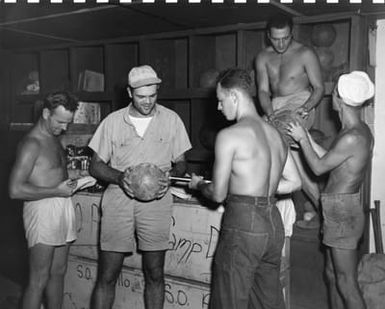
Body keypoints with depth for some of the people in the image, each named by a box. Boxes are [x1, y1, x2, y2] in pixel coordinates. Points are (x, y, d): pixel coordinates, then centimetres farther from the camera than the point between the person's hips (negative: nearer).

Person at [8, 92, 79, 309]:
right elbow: (16, 190, -19)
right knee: (39, 279, -3)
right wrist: (56, 191, -16)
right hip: (42, 211, -8)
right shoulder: (31, 143, -13)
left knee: (58, 273, 15)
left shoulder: (54, 139, 14)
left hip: (63, 209, 9)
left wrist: (70, 185, 8)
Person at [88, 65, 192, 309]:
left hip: (157, 202, 0)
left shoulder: (171, 120, 3)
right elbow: (96, 166, 6)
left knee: (155, 274, 8)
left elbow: (181, 163, 9)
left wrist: (170, 175, -13)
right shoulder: (113, 121, 2)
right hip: (118, 201, 0)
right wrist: (119, 177, -14)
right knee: (107, 276, 3)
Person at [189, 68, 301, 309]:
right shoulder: (275, 133, 10)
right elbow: (295, 182, 15)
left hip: (243, 224, -7)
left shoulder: (229, 135, -12)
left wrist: (199, 184, 10)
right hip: (274, 223, 7)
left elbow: (218, 195, -10)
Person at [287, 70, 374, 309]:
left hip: (342, 211, -10)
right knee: (333, 274, 20)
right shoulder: (359, 130, 7)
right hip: (340, 208, 10)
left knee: (346, 282, 0)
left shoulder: (352, 137, -24)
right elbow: (329, 159, 15)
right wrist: (306, 137, 14)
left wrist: (302, 139, -1)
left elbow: (319, 167, -13)